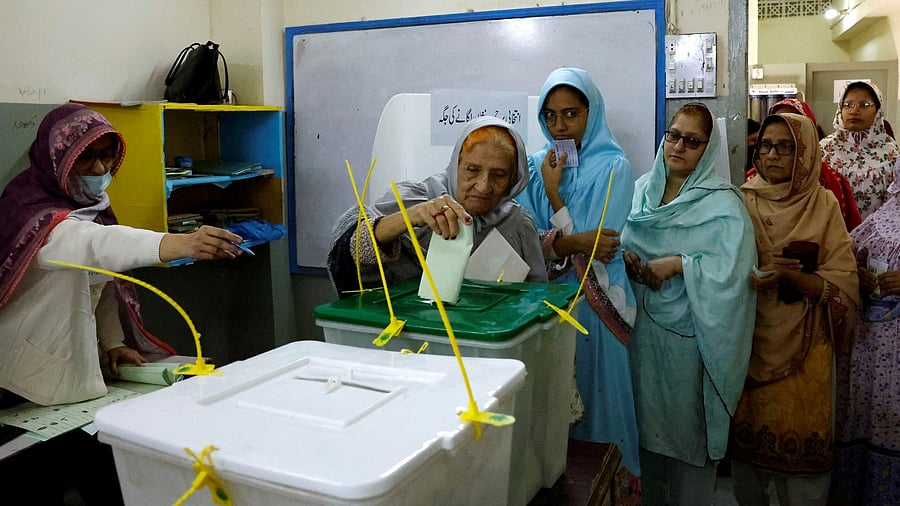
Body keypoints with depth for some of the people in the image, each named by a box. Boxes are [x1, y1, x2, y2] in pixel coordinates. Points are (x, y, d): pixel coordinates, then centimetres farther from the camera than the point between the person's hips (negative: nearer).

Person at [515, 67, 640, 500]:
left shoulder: (613, 168, -4)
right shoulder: (534, 166, 6)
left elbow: (596, 246, -12)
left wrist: (554, 193, -10)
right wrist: (574, 243, -20)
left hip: (595, 302, -3)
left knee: (595, 396, 6)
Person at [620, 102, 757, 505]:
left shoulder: (722, 203, -9)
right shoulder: (642, 189, 8)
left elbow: (732, 268, -21)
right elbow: (622, 242, 14)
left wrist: (676, 264, -21)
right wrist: (625, 258, -6)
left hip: (688, 333, -5)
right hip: (643, 328, 5)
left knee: (686, 429, 6)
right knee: (648, 424, 16)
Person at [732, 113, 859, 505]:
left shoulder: (824, 205, -1)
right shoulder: (741, 201, 1)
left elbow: (844, 288, -6)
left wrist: (789, 274, -21)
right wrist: (754, 274, -19)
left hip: (803, 348, -1)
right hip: (750, 345, 1)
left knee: (801, 442, 2)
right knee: (747, 437, 10)